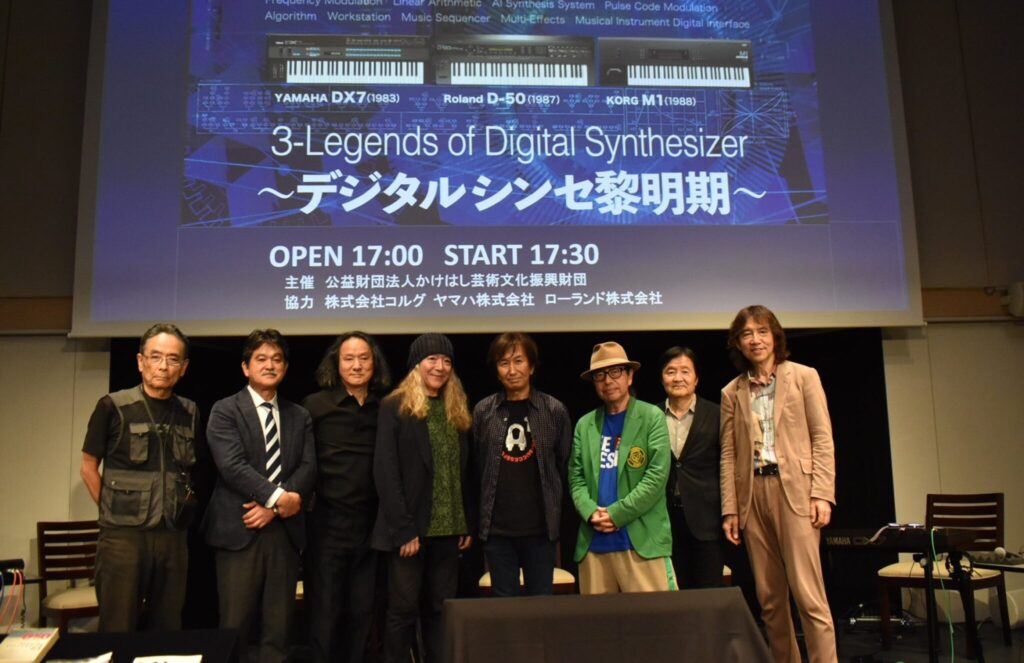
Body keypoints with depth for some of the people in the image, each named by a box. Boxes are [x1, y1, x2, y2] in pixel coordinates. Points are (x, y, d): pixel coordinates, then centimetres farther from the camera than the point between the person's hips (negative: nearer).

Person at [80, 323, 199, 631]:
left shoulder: (189, 412, 7)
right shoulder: (113, 406, -3)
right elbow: (89, 468, 3)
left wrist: (183, 508, 7)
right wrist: (114, 511, 1)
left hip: (173, 535, 4)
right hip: (123, 535, -3)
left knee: (167, 630, 11)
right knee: (118, 632, 2)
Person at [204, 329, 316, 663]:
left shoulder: (299, 416, 14)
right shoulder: (225, 410, 1)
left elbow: (308, 468, 3)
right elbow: (232, 465, -12)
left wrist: (273, 506, -10)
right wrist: (277, 496, -18)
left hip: (285, 531, 4)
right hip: (240, 530, -3)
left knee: (279, 628, 7)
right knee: (235, 627, 1)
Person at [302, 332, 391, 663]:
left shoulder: (385, 408, 6)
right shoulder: (315, 405, -2)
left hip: (370, 526, 3)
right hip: (327, 524, -3)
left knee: (362, 613, 12)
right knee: (324, 614, 5)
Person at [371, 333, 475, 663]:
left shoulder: (458, 411, 12)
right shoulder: (395, 407, -6)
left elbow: (464, 472, 13)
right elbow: (385, 472, -12)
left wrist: (469, 524, 6)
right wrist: (403, 529, -17)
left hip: (448, 528, 5)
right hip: (411, 527, -5)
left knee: (440, 609, 11)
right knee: (403, 608, 3)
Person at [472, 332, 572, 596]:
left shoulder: (554, 410, -1)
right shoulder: (483, 411, 1)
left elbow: (564, 465, 6)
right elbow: (475, 465, 8)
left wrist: (553, 510, 5)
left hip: (540, 526, -1)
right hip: (496, 527, 1)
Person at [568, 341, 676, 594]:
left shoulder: (652, 417, 2)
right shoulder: (585, 424, 14)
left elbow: (657, 476, -7)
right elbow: (576, 478, 10)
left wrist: (616, 513, -12)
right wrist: (591, 513, -8)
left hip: (642, 541, -3)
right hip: (593, 543, 4)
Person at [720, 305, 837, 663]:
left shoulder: (804, 377, 5)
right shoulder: (732, 392, 11)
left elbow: (823, 439, 0)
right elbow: (728, 455, 9)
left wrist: (822, 494, -9)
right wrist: (729, 509, 3)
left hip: (794, 490, -3)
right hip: (752, 495, 3)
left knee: (808, 594, -8)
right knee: (770, 599, 7)